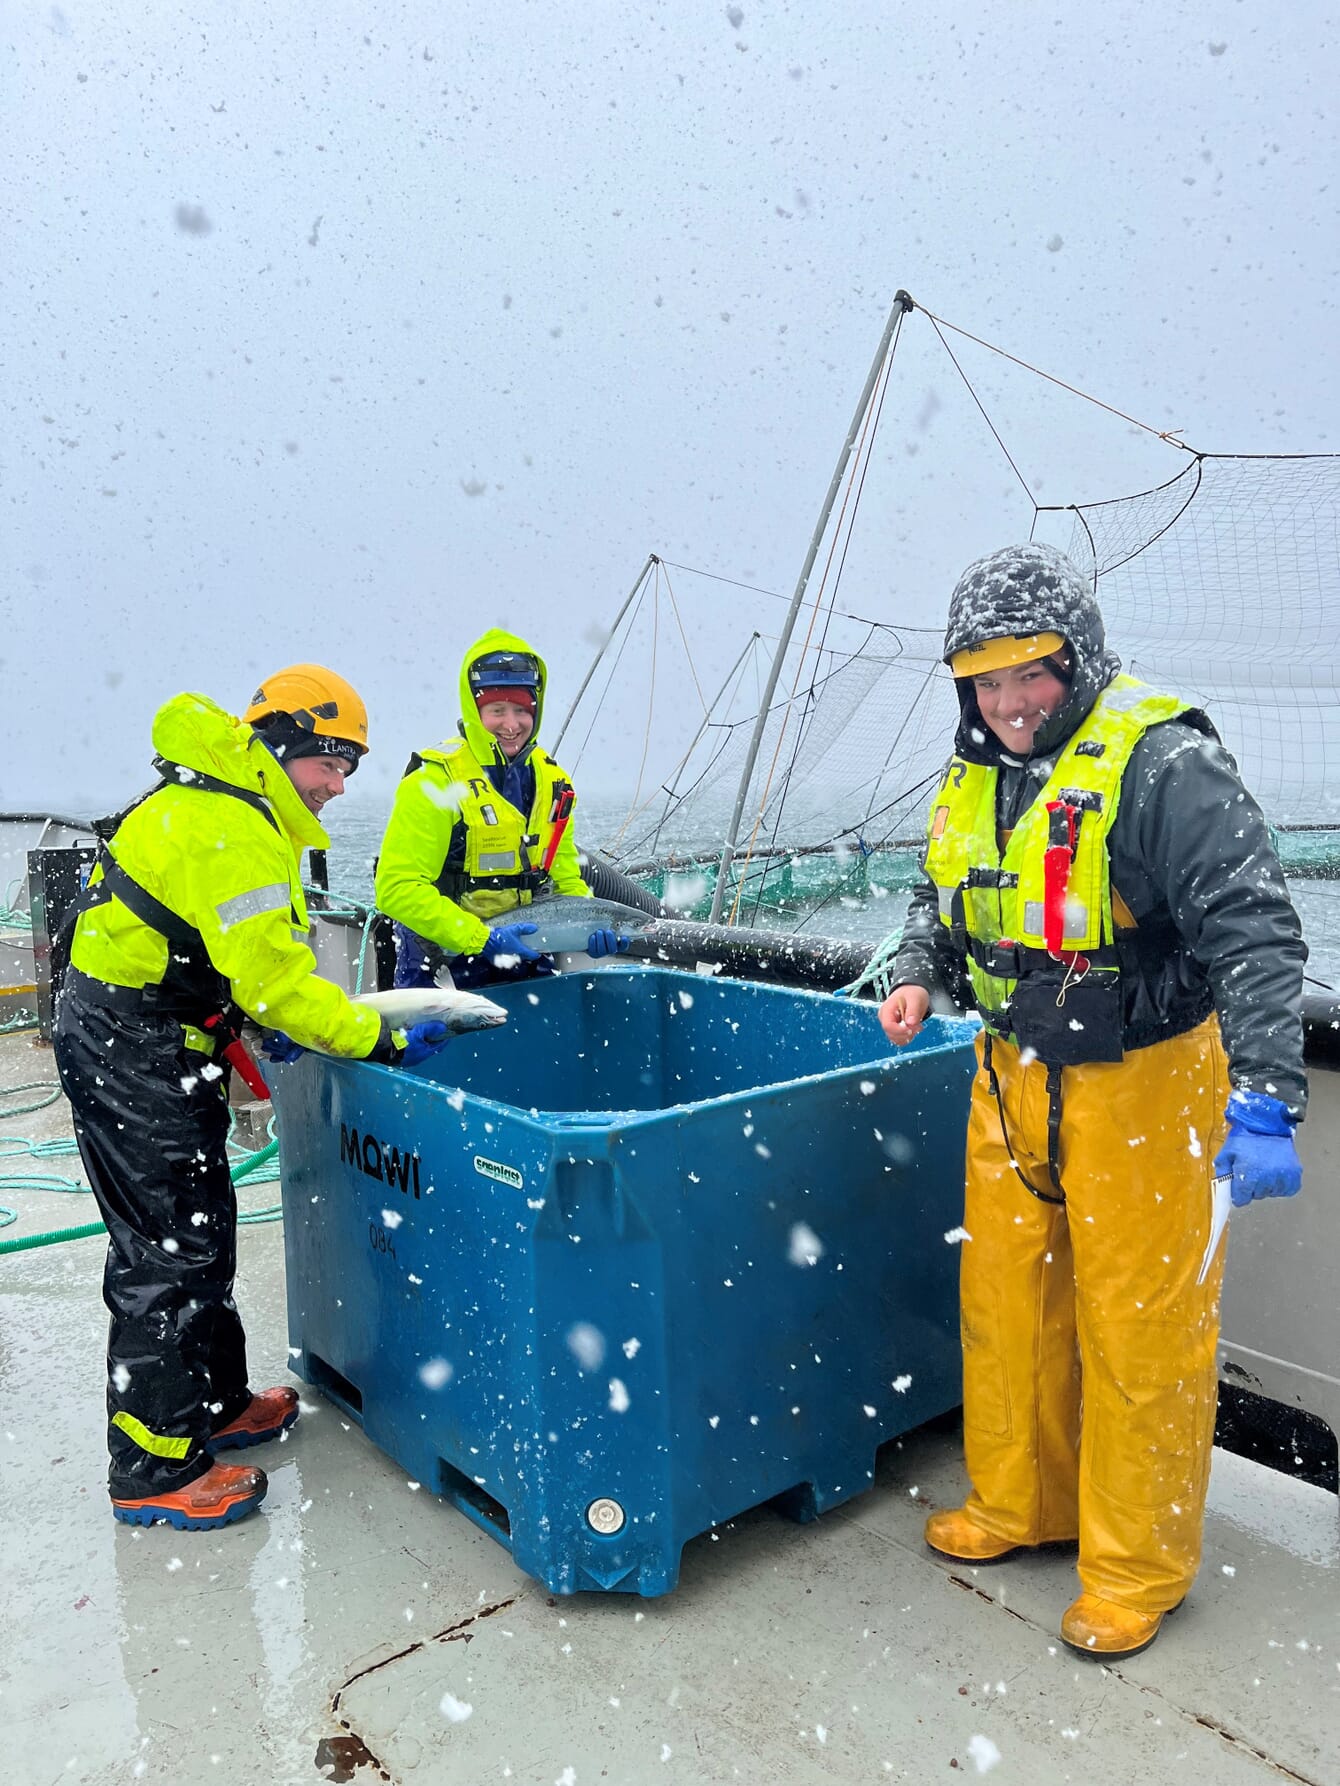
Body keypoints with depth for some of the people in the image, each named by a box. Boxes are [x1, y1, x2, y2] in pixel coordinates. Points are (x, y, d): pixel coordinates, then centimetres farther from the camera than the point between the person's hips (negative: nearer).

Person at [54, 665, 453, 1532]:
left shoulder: (229, 798, 11)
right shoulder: (230, 828, -24)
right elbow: (273, 978, -27)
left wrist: (275, 1025, 6)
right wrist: (380, 1039, -21)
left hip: (159, 1044, 11)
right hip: (128, 1052, -11)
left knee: (201, 1224, 18)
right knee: (168, 1249, -3)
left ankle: (216, 1403, 34)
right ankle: (155, 1469, 10)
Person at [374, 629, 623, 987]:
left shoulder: (551, 782, 5)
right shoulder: (435, 781, -15)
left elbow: (565, 880, 13)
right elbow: (397, 889, -19)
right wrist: (480, 939, -25)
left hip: (527, 961, 6)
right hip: (445, 966, -5)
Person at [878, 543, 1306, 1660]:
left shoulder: (1163, 766, -18)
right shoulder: (974, 780, 6)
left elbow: (1255, 934, -25)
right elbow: (944, 901, 22)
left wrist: (1265, 1101, -32)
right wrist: (921, 976, 3)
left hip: (1141, 1091, -7)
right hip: (1015, 1079, 7)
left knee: (1139, 1334, 6)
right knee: (1005, 1301, 18)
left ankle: (1139, 1567, 28)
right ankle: (1019, 1504, 41)